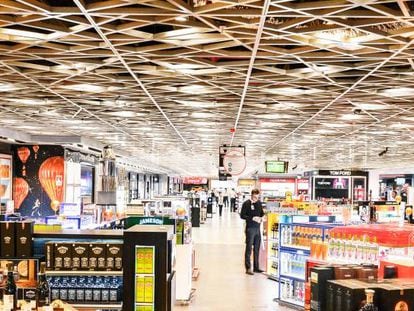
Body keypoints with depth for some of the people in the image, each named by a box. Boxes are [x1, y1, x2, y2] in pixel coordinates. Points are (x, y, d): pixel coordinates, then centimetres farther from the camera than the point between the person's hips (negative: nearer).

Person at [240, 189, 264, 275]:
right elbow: (242, 215, -9)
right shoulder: (246, 203, -7)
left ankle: (256, 267, 20)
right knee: (249, 248, -4)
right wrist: (252, 218, -20)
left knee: (257, 248, 11)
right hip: (250, 228, -6)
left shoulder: (259, 203, 10)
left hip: (257, 228, 6)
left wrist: (261, 218, 0)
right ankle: (248, 268, -1)